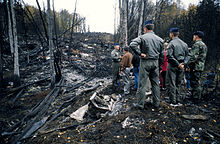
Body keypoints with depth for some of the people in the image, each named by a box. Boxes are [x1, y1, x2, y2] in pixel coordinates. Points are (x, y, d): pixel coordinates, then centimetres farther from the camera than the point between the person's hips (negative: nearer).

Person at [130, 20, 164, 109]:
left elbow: (132, 45, -21)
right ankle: (156, 103, 22)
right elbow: (162, 55, 11)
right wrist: (159, 65, 18)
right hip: (155, 62, 5)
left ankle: (140, 104, 8)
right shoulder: (159, 39, 10)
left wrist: (140, 53, -13)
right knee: (155, 83, 12)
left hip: (145, 62, -4)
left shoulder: (142, 37, -4)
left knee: (142, 84, 1)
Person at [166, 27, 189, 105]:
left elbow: (169, 56, -18)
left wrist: (178, 64, -14)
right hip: (181, 67, 7)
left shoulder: (171, 43, -9)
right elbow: (187, 55, 12)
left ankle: (173, 101, 4)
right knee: (178, 84, 15)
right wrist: (183, 63, 1)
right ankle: (178, 100, 21)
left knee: (171, 84, 0)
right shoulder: (184, 44, 12)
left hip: (173, 66, -7)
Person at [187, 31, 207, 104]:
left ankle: (195, 100, 0)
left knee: (195, 83, -5)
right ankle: (197, 98, 26)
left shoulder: (197, 44, -12)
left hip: (196, 67, -10)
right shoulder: (204, 45, 20)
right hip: (201, 67, 10)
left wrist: (187, 65, -18)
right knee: (196, 83, 17)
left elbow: (193, 57, -21)